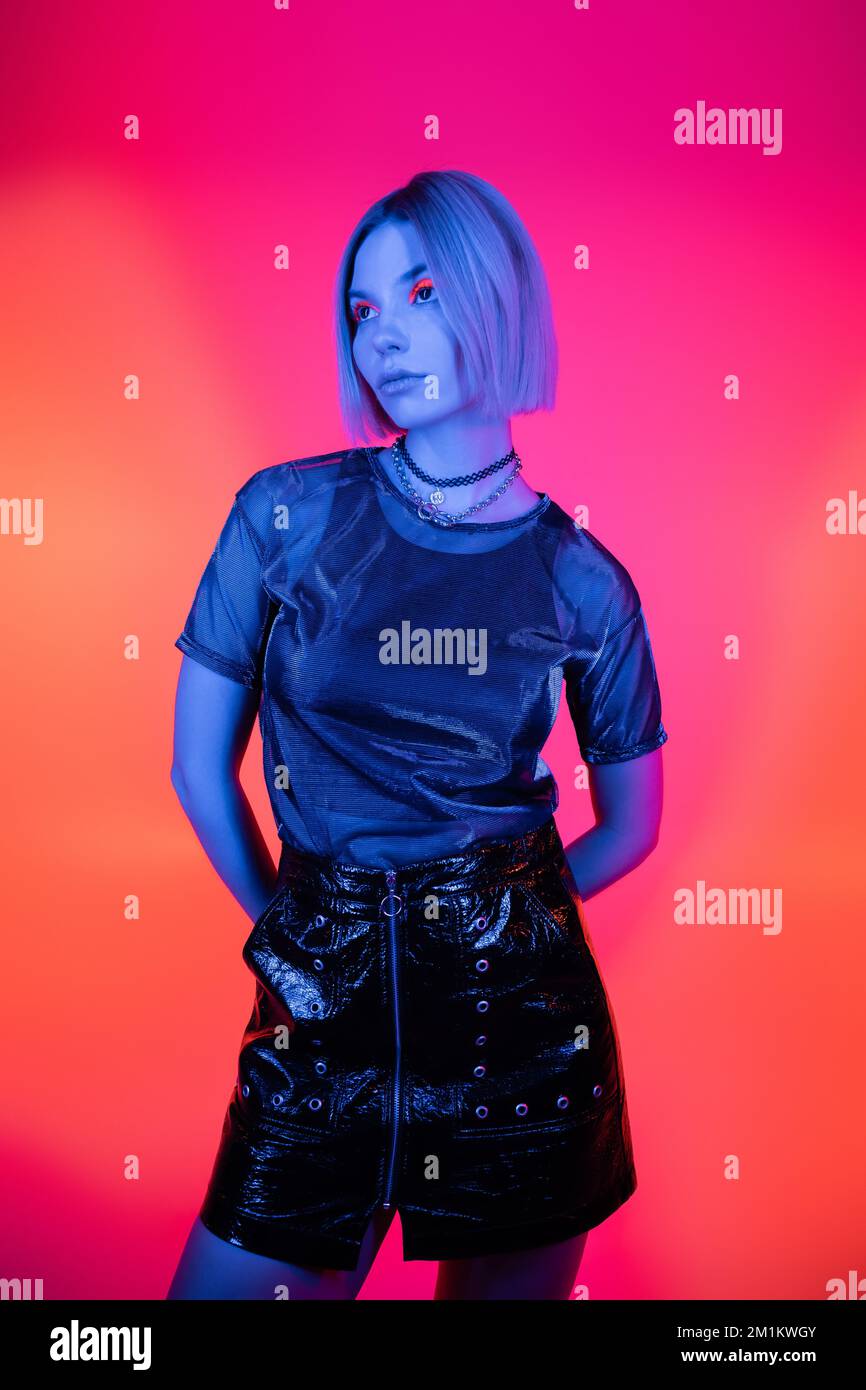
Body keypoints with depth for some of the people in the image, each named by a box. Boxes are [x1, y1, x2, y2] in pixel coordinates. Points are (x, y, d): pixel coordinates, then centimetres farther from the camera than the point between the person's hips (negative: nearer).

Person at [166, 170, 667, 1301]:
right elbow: (200, 767, 3)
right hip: (324, 1007, 0)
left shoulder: (583, 581, -4)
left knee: (504, 1284, 18)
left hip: (521, 1014, 1)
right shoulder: (289, 514, -5)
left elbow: (632, 824, 9)